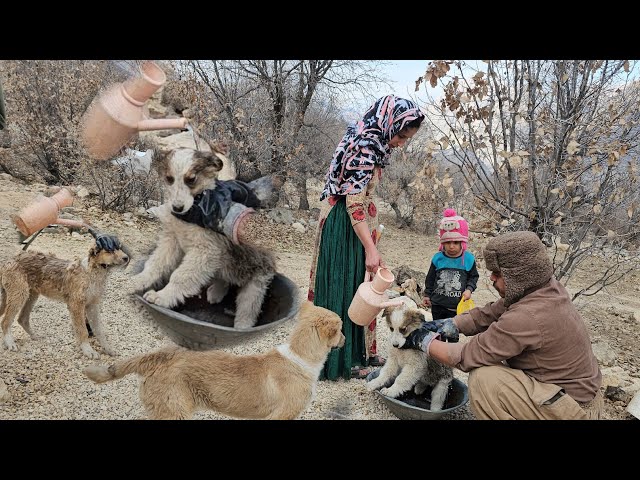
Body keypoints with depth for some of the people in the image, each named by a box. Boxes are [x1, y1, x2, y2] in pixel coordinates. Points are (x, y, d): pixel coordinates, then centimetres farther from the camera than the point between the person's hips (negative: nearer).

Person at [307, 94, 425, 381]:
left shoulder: (371, 143, 10)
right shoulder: (365, 147, -21)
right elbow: (354, 204, -25)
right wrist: (371, 249, -25)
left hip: (358, 223, 10)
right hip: (344, 226, -10)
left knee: (358, 287, 16)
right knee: (344, 288, -1)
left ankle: (360, 352, 29)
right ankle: (341, 361, 12)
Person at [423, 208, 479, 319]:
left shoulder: (468, 258, -7)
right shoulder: (438, 258, -5)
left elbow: (474, 276, 6)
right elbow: (430, 278, 7)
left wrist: (469, 289, -10)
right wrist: (428, 295, 10)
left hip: (458, 306, -2)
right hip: (438, 305, 2)